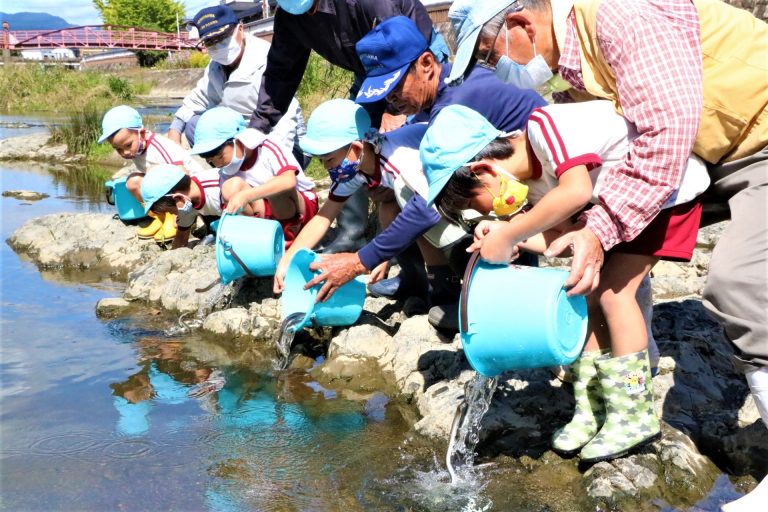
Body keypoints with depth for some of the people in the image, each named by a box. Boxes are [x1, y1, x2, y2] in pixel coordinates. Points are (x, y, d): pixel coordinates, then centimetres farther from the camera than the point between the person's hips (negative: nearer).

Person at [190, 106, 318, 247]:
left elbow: (289, 181, -41)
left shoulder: (267, 149, -23)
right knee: (231, 187, -21)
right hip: (265, 211, 5)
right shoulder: (227, 172, -5)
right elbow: (227, 207, -2)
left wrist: (245, 195, -49)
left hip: (302, 205, -5)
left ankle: (290, 233, -14)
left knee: (278, 190, -38)